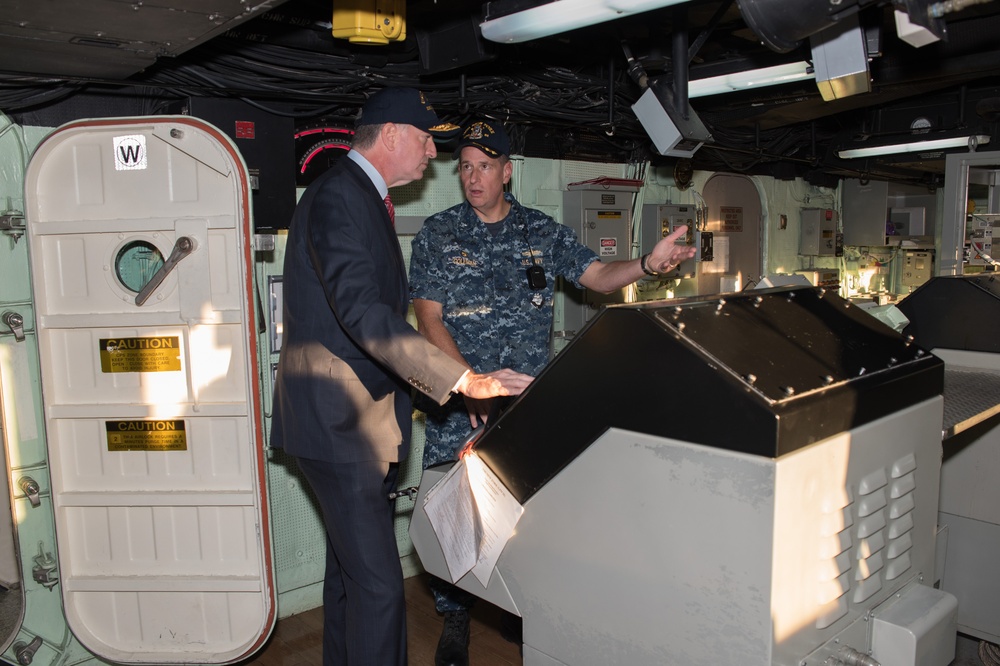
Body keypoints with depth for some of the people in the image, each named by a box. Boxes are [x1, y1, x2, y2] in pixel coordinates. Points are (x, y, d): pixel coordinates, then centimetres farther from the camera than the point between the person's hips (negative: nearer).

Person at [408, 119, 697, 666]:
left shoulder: (542, 231, 8)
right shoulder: (438, 234, 3)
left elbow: (598, 276, 4)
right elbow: (428, 317, -3)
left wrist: (648, 264, -17)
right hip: (458, 405, -1)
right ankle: (454, 616, 24)